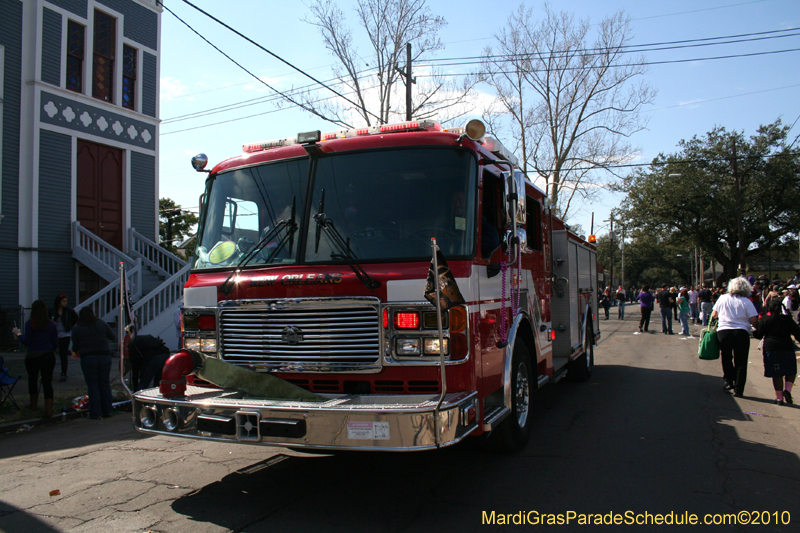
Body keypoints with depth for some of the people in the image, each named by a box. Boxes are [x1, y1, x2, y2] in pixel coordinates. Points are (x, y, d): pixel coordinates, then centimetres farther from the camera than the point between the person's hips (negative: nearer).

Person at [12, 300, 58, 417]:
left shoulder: (30, 324, -7)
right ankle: (48, 409, -7)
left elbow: (26, 341, -9)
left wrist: (18, 334, 8)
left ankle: (33, 404, 35)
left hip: (33, 356, -1)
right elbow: (55, 343, 3)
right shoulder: (52, 324, 1)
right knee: (47, 381, 1)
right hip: (48, 355, 1)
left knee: (32, 379, 20)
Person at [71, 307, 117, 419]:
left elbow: (75, 348, 4)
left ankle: (96, 413, 8)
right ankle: (107, 411, 17)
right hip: (104, 357, 2)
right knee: (105, 385, 12)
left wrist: (79, 352, 26)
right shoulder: (102, 324, 3)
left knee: (93, 386, 6)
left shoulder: (77, 329, 0)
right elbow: (114, 338, 8)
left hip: (88, 358, -2)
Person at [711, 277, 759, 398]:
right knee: (740, 362, 6)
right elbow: (754, 321, -7)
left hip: (723, 332, 2)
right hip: (741, 333, -1)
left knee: (726, 358, 22)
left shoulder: (723, 298, 5)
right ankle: (738, 390, 5)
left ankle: (729, 381, 13)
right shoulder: (746, 302, -2)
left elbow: (714, 315, 11)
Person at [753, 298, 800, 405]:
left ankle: (779, 397, 5)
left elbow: (759, 335, 3)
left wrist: (754, 332, 23)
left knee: (776, 374, 4)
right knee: (791, 371, 14)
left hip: (771, 349, -1)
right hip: (787, 348, 1)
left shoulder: (764, 320, 1)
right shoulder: (787, 320, 5)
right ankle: (787, 389, -9)